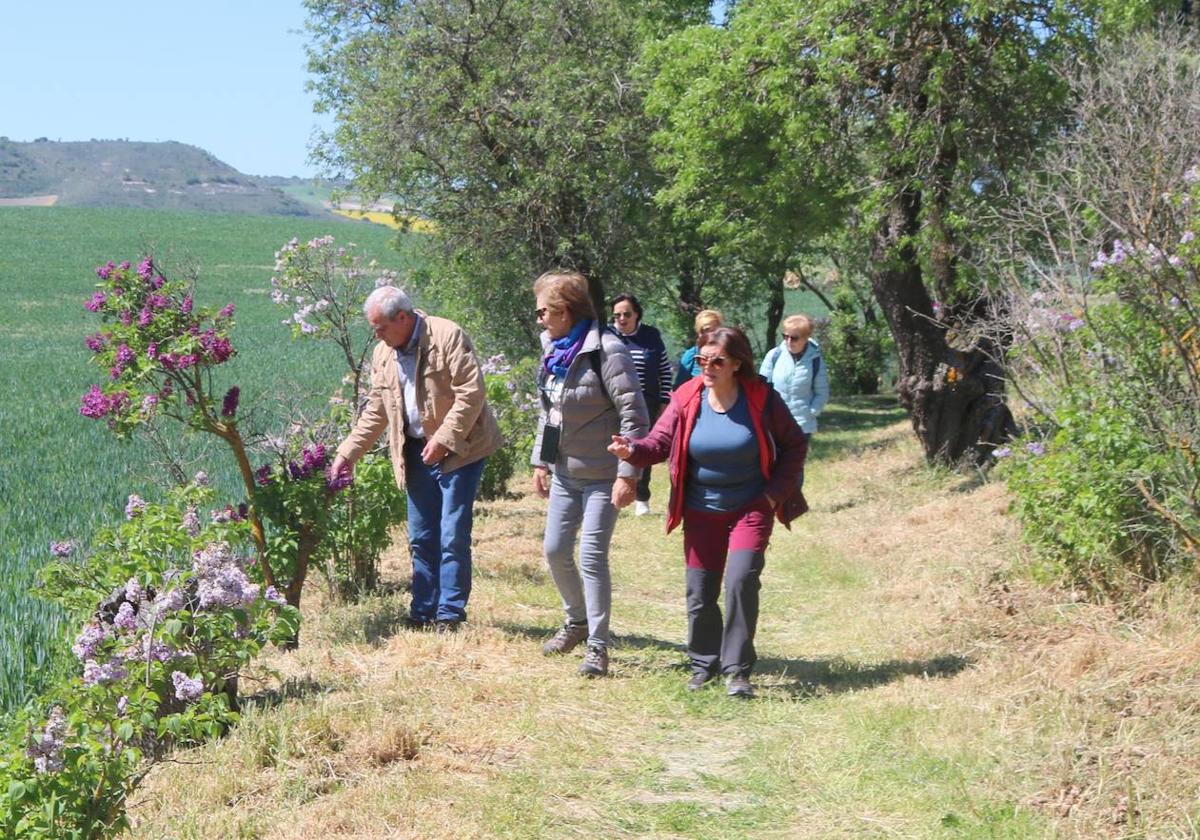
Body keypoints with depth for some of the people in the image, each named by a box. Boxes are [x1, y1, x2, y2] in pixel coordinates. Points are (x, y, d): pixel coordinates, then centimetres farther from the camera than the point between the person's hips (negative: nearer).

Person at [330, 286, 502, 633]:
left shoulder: (447, 336, -12)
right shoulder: (384, 354, 9)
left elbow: (472, 392, -17)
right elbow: (376, 412, 15)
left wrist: (444, 438, -20)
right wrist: (346, 454, 8)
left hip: (458, 449, -7)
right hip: (417, 452, 7)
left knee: (452, 537, -8)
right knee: (421, 539, 9)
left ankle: (450, 615, -1)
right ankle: (423, 614, 17)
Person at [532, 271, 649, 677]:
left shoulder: (606, 351, -18)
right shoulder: (553, 349, 7)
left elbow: (634, 415, -19)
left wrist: (628, 474, -22)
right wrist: (540, 461, 15)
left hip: (600, 475, -8)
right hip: (564, 472, 8)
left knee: (592, 556, -8)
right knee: (555, 551, 11)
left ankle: (597, 646, 2)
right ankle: (577, 621, 33)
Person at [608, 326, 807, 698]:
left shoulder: (762, 399, -10)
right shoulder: (686, 399, -6)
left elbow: (794, 445, 1)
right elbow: (659, 442, -10)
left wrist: (776, 492, -7)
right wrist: (632, 450, -32)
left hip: (751, 509, -2)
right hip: (702, 511, 2)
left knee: (741, 579, -19)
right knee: (700, 592, 5)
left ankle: (737, 670, -8)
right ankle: (704, 663, 27)